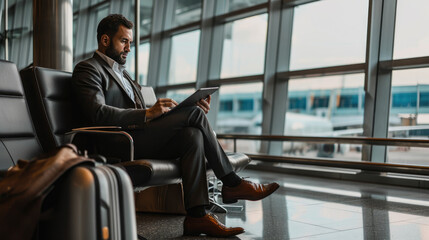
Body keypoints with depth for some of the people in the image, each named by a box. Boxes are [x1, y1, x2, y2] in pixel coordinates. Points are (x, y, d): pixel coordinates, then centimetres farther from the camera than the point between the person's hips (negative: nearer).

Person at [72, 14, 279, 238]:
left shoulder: (122, 72, 30)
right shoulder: (87, 69, 2)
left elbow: (147, 119, 23)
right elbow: (98, 114, -17)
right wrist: (149, 113, -23)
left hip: (142, 138, 8)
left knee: (192, 135, -21)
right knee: (193, 112, -18)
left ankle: (196, 215, -28)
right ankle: (231, 183, -8)